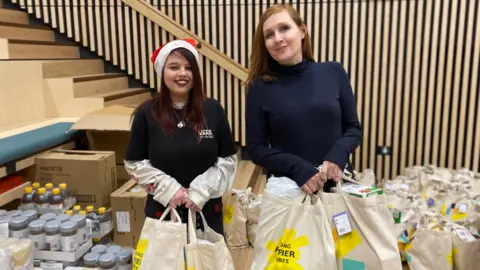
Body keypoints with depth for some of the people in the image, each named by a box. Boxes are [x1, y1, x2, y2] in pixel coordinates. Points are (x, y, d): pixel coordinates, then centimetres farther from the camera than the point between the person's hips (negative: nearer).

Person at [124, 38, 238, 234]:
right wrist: (167, 188, -11)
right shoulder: (146, 113, -5)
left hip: (206, 208, 1)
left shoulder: (213, 110, -2)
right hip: (163, 209, -1)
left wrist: (201, 190, -11)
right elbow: (135, 163, -1)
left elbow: (228, 159, -1)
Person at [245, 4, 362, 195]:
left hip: (338, 184, 2)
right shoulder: (260, 87, -6)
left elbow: (353, 128, 4)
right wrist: (296, 167, -18)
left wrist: (338, 153, -15)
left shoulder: (334, 72, -1)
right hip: (286, 189, -1)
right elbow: (255, 148, -4)